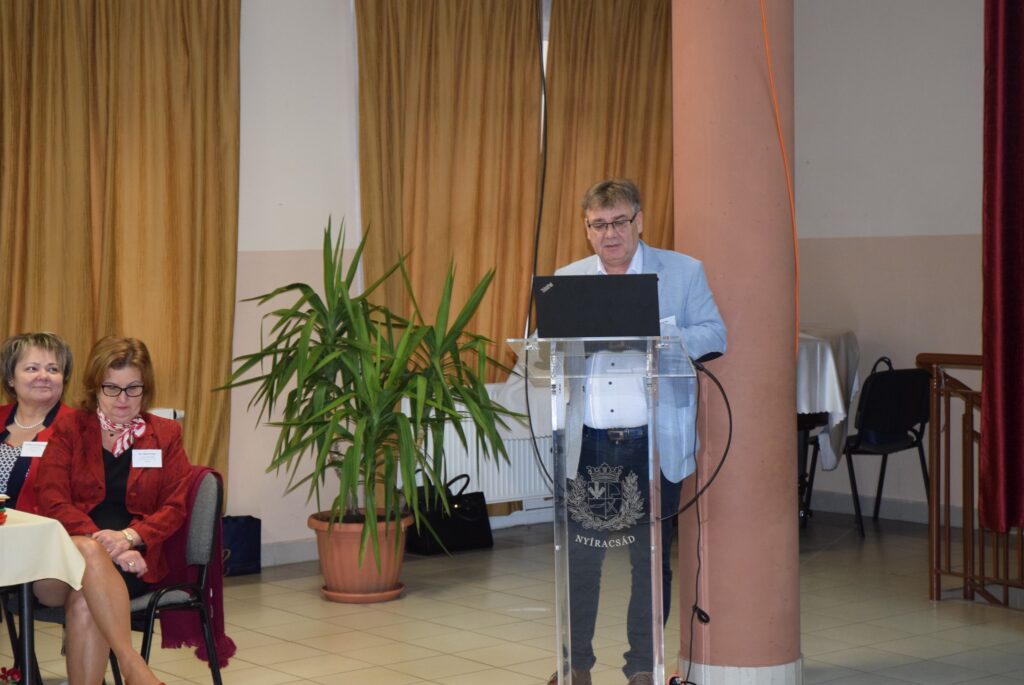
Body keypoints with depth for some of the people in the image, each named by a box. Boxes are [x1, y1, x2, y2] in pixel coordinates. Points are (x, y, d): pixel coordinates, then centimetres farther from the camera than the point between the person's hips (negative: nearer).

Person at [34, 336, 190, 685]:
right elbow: (51, 500, 1)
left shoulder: (165, 434, 16)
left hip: (133, 561, 0)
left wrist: (129, 536, -13)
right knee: (87, 550, -38)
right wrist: (99, 539, -18)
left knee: (85, 600, -34)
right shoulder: (69, 428, 12)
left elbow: (174, 507, 8)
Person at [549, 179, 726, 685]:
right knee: (580, 555, 4)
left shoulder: (684, 272, 3)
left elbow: (713, 335, -1)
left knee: (651, 558, 6)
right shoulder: (566, 280, 10)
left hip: (654, 441, -1)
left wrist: (656, 338, -17)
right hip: (587, 442, 2)